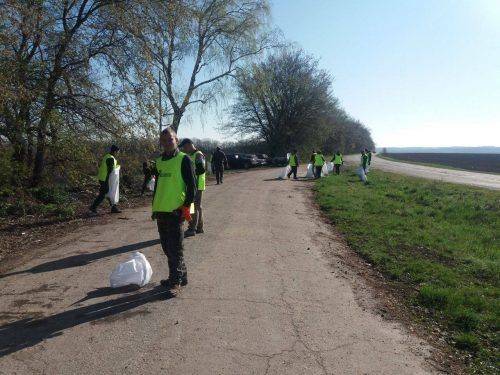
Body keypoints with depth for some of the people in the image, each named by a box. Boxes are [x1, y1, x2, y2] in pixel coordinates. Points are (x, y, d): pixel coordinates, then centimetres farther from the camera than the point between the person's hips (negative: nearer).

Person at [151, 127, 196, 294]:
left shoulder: (184, 159, -6)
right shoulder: (159, 161, 14)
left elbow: (191, 185, -9)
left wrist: (186, 207, -15)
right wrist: (155, 208, 18)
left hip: (175, 212, -7)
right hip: (161, 211, 8)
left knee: (175, 248, -3)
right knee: (167, 247, 14)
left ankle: (175, 281, 8)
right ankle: (180, 276, 27)